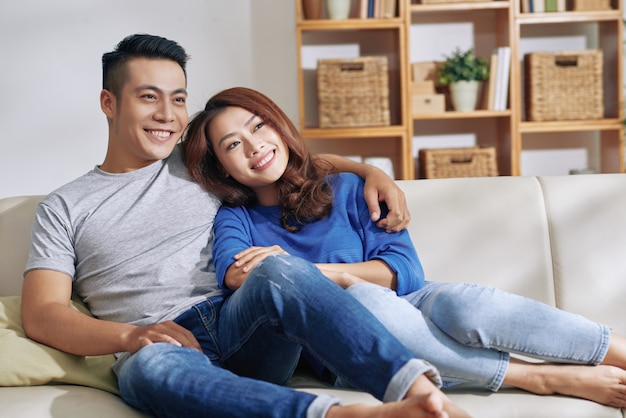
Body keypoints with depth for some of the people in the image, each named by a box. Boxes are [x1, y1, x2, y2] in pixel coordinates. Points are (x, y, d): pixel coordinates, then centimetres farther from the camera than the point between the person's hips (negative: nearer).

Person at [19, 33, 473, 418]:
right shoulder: (65, 208, 15)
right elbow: (41, 314, 4)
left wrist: (370, 172, 12)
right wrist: (130, 336, -15)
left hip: (240, 330, 2)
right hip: (158, 347, -2)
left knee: (279, 269, -32)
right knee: (149, 364, -39)